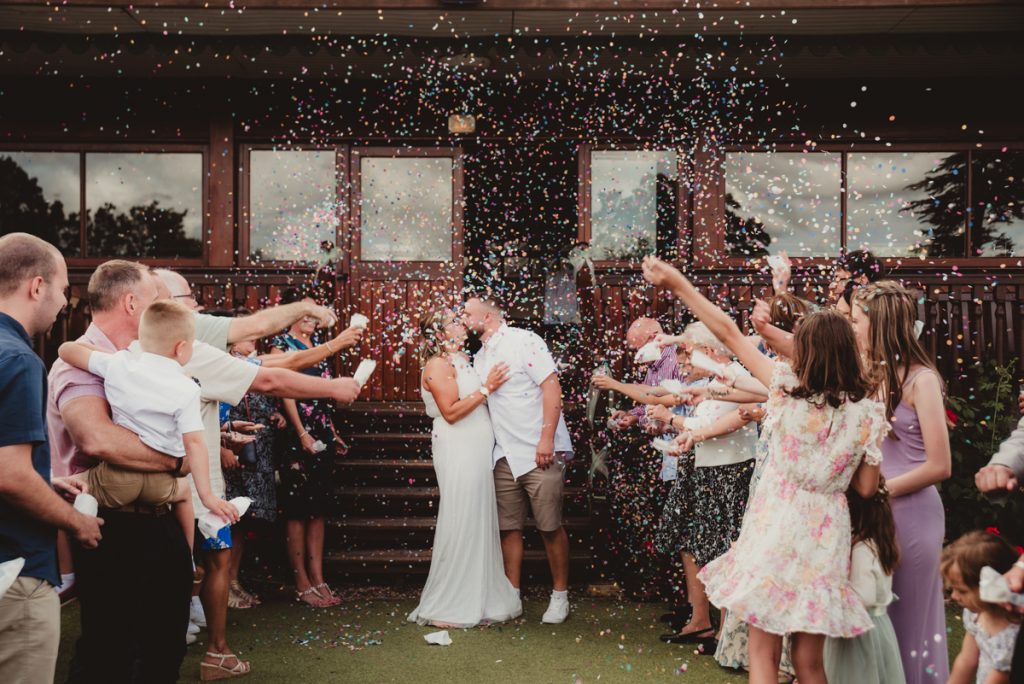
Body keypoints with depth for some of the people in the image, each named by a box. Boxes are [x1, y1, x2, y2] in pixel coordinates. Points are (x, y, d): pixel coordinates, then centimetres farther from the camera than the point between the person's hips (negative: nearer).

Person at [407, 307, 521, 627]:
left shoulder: (460, 361, 19)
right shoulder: (438, 364, -8)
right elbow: (451, 412, -17)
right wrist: (486, 388, -16)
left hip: (477, 452, 9)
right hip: (458, 453, -9)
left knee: (480, 524, 10)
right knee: (461, 525, -6)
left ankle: (477, 599, 18)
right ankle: (450, 605, 2)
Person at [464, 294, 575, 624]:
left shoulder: (524, 340, -6)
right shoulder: (479, 357, 16)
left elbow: (552, 387, -13)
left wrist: (547, 438, -19)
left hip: (539, 452, -7)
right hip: (505, 456, 7)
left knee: (550, 527, -1)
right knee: (509, 528, 7)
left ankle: (560, 596, 12)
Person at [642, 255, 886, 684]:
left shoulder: (788, 387, -9)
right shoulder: (867, 412, -4)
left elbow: (728, 332, -4)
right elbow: (866, 488, 1)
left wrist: (679, 284, 2)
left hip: (778, 524, -2)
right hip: (824, 531, 2)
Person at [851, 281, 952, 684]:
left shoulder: (920, 380, -13)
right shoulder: (870, 376, 5)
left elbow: (939, 466, -15)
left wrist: (878, 491, -13)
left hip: (910, 512, -6)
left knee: (905, 621, 7)